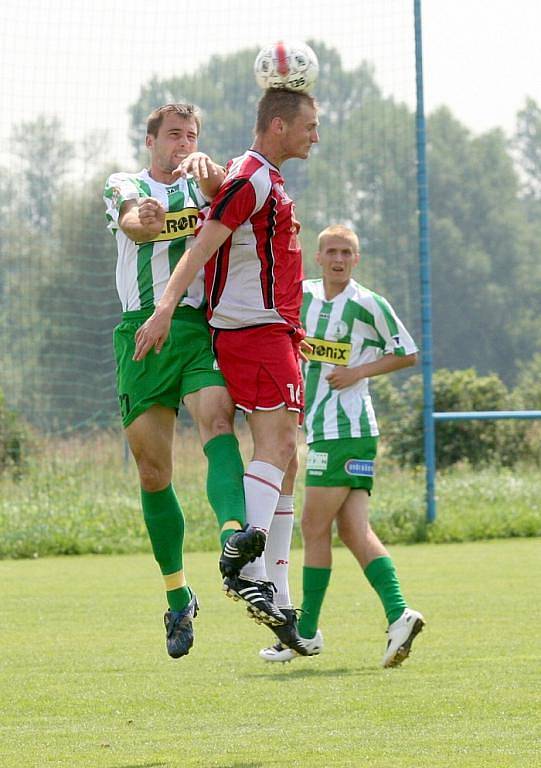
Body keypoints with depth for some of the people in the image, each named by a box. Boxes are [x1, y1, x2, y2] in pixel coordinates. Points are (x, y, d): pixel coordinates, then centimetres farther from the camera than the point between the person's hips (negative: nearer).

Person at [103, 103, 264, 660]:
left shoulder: (202, 182, 17)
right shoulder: (124, 186, 14)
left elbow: (223, 186, -9)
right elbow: (132, 221, -10)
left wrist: (206, 169, -33)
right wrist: (141, 221, -36)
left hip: (199, 329, -1)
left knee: (217, 422, -27)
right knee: (153, 473, 3)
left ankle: (233, 532, -50)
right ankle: (177, 597, 15)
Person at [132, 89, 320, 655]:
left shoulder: (266, 179, 21)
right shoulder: (252, 178, -10)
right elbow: (203, 244, -20)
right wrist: (165, 309, -31)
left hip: (272, 332, 10)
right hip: (255, 331, -10)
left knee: (283, 458, 6)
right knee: (275, 447, -18)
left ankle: (273, 601, 5)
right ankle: (246, 570, -27)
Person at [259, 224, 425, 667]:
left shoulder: (369, 305, -7)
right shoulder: (304, 296, 11)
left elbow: (408, 354, 0)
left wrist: (358, 372, -10)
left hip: (344, 429, -7)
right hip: (323, 427, 7)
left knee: (315, 527, -3)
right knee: (353, 530, -1)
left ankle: (307, 632, 4)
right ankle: (398, 615, -8)